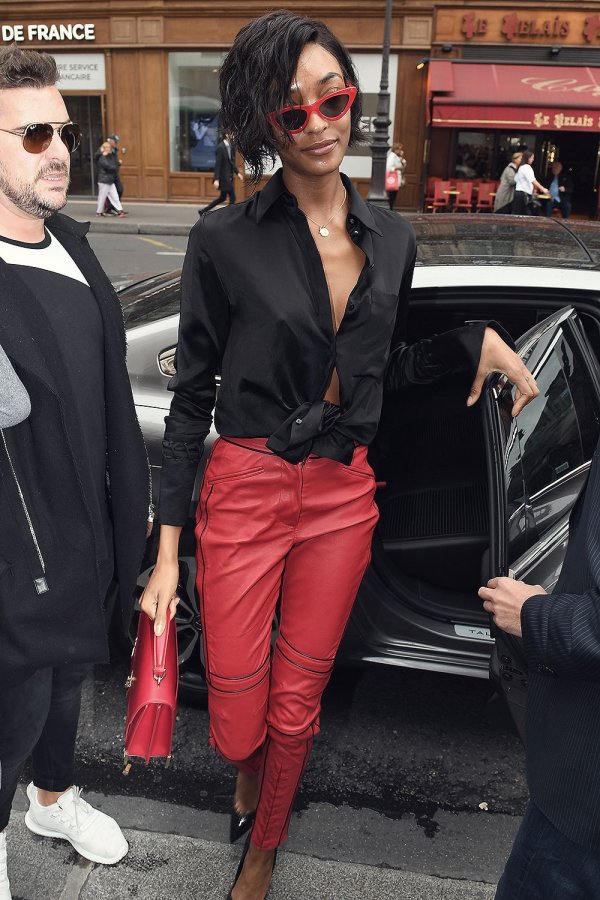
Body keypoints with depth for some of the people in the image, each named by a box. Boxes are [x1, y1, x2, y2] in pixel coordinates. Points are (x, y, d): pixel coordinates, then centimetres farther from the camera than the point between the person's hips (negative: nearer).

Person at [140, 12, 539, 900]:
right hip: (244, 491, -2)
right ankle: (248, 772, 48)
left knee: (296, 707, 14)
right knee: (237, 717, 8)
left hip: (343, 495, 3)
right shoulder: (226, 240, -9)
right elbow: (191, 396, -6)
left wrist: (477, 340, -3)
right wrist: (167, 552, -7)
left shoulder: (391, 238, 3)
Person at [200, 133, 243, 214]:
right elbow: (217, 164, -19)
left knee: (222, 198, 16)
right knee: (232, 197, -4)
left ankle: (204, 211, 23)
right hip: (223, 177, -9)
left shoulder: (230, 147, 9)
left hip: (228, 177, 9)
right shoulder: (221, 147, -16)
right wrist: (216, 179, -23)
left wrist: (237, 172, 11)